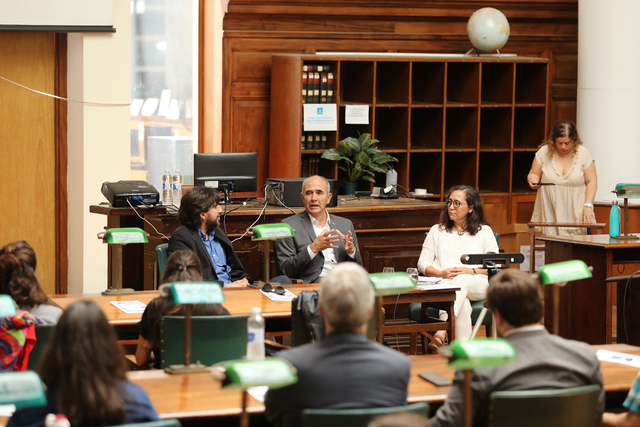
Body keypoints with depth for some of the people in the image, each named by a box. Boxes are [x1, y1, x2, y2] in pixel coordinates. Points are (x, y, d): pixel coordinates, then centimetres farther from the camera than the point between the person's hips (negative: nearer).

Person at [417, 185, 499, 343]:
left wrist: (471, 271, -9)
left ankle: (441, 331, -61)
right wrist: (441, 273, -5)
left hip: (477, 285, -1)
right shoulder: (437, 231, 25)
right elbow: (422, 263, 17)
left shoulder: (484, 231, 19)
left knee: (461, 281, -42)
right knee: (463, 306, -38)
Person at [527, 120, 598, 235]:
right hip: (550, 212, 1)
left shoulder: (583, 153, 1)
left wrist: (588, 205, -10)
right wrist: (533, 180, -11)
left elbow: (591, 181, 1)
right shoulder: (544, 152, 3)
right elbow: (534, 174, 13)